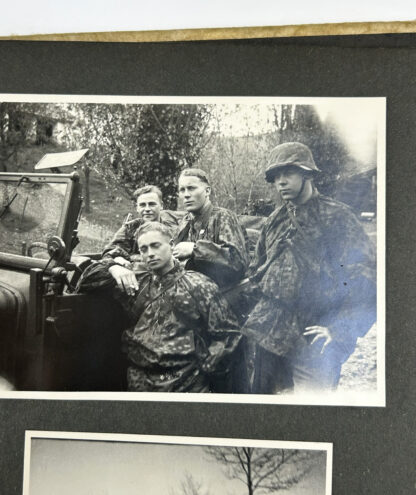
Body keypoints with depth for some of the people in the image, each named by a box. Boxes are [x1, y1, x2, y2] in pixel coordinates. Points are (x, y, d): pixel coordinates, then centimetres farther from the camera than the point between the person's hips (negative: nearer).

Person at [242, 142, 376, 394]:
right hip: (270, 333, 6)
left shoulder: (337, 217, -8)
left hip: (312, 343, -6)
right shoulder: (276, 220, 12)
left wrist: (339, 329, -17)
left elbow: (366, 279, -12)